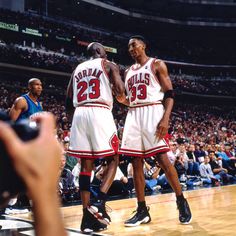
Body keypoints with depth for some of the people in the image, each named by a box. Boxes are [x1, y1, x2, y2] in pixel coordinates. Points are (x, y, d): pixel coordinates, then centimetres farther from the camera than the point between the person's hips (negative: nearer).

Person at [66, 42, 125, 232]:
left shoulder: (78, 69, 24)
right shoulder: (109, 65, 9)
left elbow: (69, 101, 20)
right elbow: (120, 91, -4)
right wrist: (113, 89, 18)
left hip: (79, 114, 5)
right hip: (100, 113, -5)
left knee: (86, 164, 6)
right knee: (113, 160, 7)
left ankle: (87, 215, 3)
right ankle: (100, 204, -12)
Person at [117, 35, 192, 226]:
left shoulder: (157, 64, 3)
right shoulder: (129, 71, 21)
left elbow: (169, 94, -4)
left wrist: (166, 119, -18)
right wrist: (124, 100, 1)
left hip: (153, 112, -6)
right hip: (134, 116, 6)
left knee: (162, 159, -11)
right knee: (136, 162, 1)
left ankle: (181, 201, 6)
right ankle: (142, 210, 7)